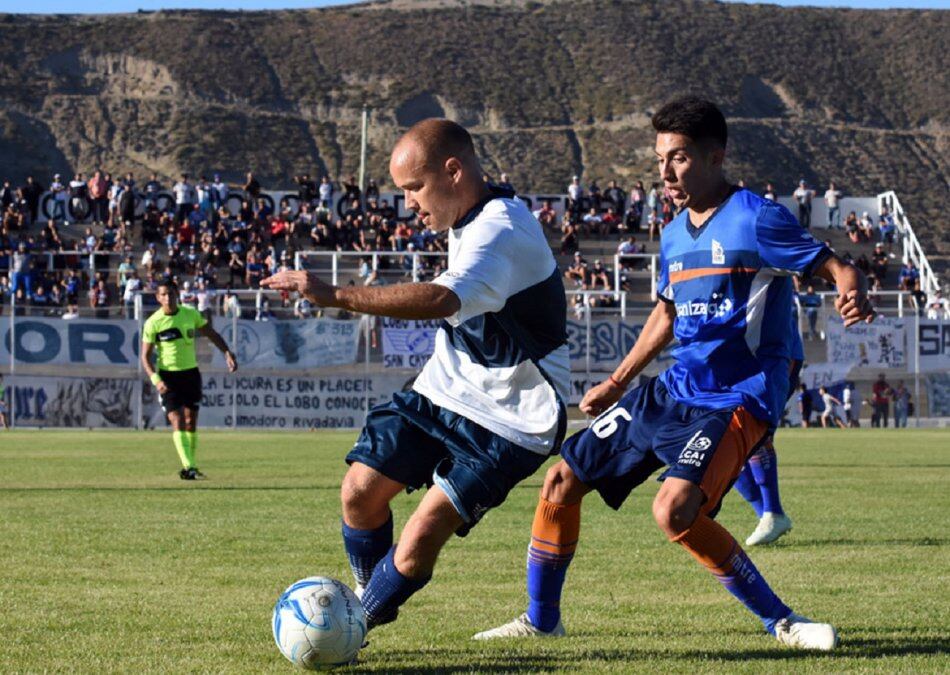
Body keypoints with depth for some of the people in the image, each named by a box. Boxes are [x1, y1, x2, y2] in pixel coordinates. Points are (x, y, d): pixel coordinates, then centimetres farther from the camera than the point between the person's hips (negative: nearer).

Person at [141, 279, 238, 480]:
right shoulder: (153, 323, -10)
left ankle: (190, 467, 18)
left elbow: (211, 334, 12)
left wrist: (227, 352, 1)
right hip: (168, 376, -4)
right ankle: (188, 467, -21)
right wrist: (155, 379, -21)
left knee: (191, 423, 8)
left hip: (190, 373, 4)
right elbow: (145, 356, -7)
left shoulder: (191, 314, -1)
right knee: (177, 422, -14)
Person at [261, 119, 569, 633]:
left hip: (507, 423, -9)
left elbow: (442, 299, -45)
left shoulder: (501, 232, -27)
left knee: (421, 537, -16)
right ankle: (369, 600, 19)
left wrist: (335, 296, -48)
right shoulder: (472, 222, 5)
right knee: (361, 488, -4)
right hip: (443, 392, 9)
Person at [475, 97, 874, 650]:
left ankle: (780, 621, -15)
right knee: (563, 480, 8)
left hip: (739, 398, -8)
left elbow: (837, 270, -13)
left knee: (675, 510, -30)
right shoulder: (675, 235, 12)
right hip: (673, 391, 8)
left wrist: (854, 295, -37)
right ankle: (541, 621, 26)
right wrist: (617, 384, 32)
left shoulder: (756, 219, -12)